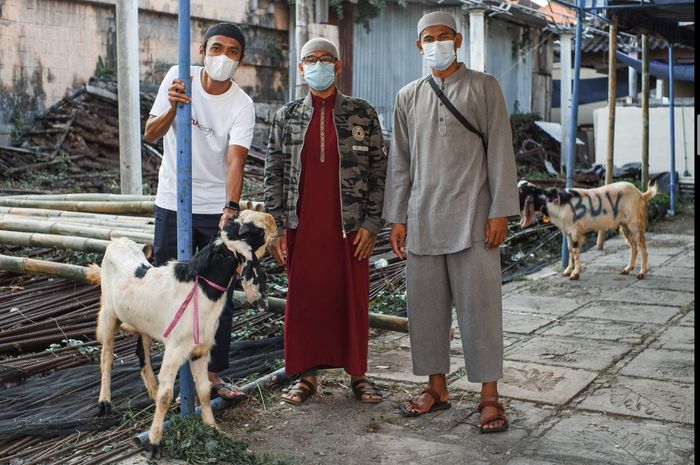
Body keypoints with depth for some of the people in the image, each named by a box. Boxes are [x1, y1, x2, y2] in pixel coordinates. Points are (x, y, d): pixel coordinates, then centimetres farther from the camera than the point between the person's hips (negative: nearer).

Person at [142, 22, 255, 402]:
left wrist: (231, 208, -38)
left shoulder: (242, 106, -9)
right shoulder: (179, 78, -4)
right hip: (172, 204, 1)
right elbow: (150, 134, -6)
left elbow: (235, 160, -22)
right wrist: (172, 107, -27)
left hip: (217, 209, -1)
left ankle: (213, 374, 16)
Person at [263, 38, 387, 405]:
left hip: (350, 226, -1)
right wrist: (276, 227, 0)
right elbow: (273, 174, 7)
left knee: (353, 299, 6)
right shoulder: (286, 117, 7)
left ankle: (357, 373, 20)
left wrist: (371, 223, -4)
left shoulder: (363, 115, 4)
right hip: (301, 227, 1)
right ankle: (307, 374, 19)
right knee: (303, 300, 6)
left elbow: (379, 171, 3)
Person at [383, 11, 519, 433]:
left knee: (479, 304, -3)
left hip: (472, 218, -4)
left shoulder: (483, 87, 4)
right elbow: (400, 161, 14)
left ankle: (490, 397, 6)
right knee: (426, 306, 6)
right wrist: (397, 218, 9)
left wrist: (500, 212, -8)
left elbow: (500, 151, 0)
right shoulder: (408, 96, 14)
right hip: (422, 219, 4)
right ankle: (437, 388, 19)